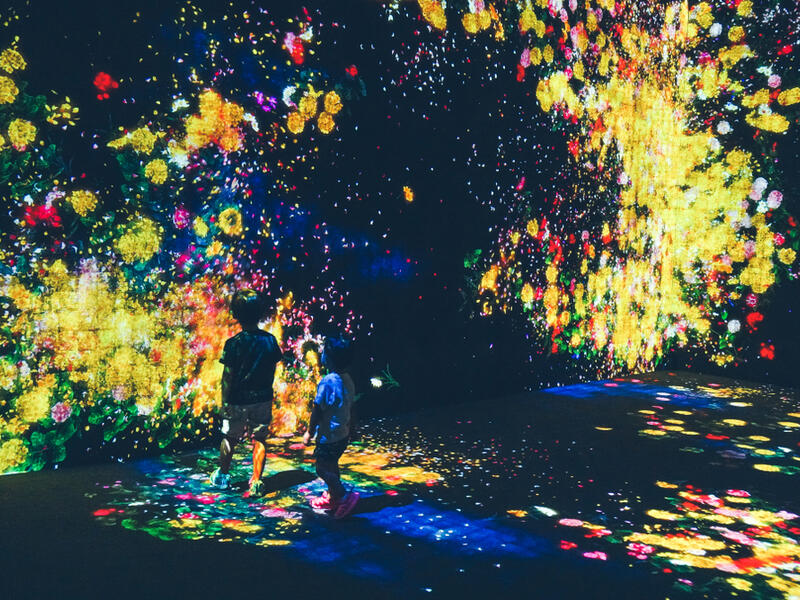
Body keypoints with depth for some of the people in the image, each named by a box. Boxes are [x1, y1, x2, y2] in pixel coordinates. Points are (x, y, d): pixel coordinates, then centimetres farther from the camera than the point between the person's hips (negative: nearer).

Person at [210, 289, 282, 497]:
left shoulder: (234, 343, -17)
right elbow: (273, 370, 5)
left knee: (229, 439, 17)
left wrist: (224, 402, -2)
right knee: (259, 440, 11)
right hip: (263, 400, 3)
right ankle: (256, 483, 11)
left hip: (238, 400, -2)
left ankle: (222, 476, 35)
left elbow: (228, 377, -12)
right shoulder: (270, 340, -5)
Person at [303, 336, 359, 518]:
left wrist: (310, 432, -8)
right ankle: (331, 497, 33)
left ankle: (345, 496, -6)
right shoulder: (348, 380, 2)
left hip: (329, 436, -9)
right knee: (332, 465, 21)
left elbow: (318, 410, -19)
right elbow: (350, 407, 12)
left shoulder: (327, 382, -24)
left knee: (323, 469, 1)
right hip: (343, 434, 9)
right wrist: (350, 428, 24)